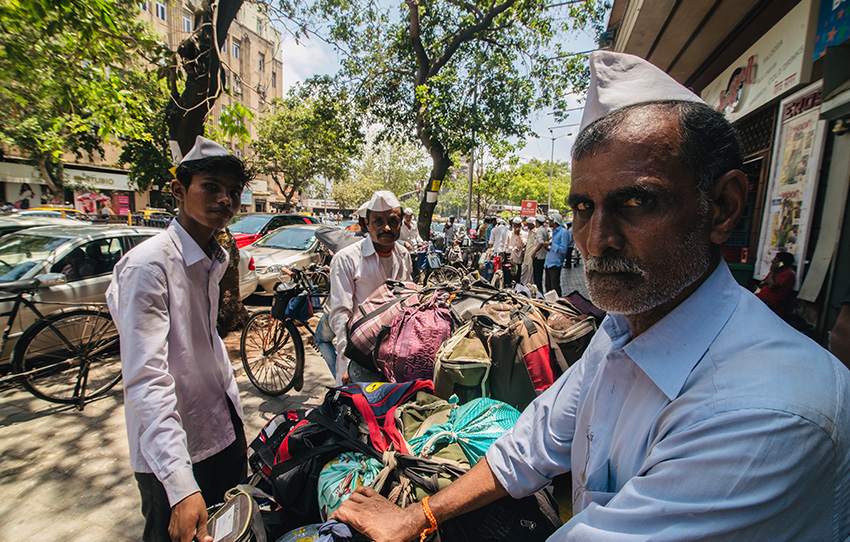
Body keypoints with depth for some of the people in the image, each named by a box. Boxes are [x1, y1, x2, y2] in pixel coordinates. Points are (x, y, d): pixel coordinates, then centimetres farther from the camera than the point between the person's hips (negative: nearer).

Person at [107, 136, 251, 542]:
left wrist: (231, 398, 16)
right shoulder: (149, 264, -22)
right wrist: (181, 485, -34)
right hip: (172, 449, -7)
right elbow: (147, 380, -28)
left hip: (222, 427, 8)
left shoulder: (214, 259, 4)